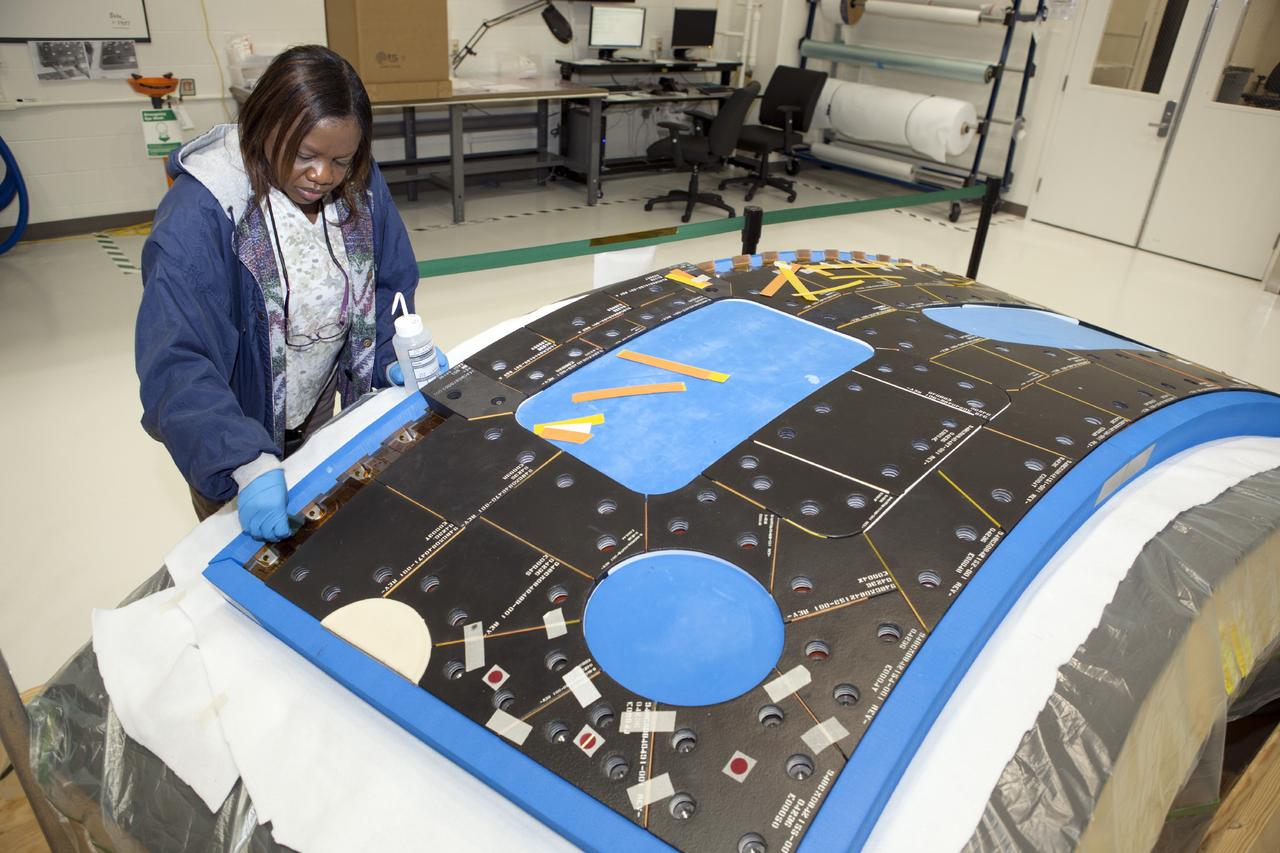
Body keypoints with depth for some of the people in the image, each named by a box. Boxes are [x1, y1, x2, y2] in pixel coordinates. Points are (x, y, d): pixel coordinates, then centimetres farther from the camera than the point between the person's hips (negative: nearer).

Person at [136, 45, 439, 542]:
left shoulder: (359, 187, -15)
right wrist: (248, 461, -48)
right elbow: (175, 362, -36)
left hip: (320, 409, 4)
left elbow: (391, 281, -1)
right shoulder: (198, 214, -31)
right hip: (231, 425, -4)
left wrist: (392, 357, -19)